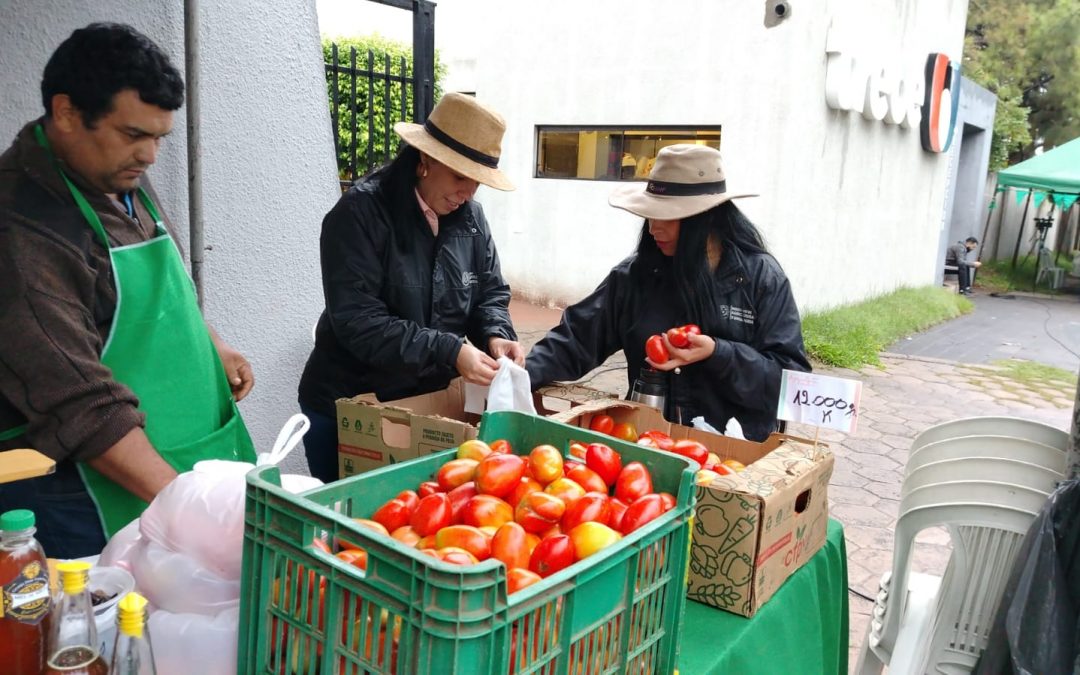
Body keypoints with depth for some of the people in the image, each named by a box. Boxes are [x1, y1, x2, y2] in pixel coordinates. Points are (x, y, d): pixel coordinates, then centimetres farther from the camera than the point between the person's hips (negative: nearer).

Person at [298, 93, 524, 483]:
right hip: (347, 412, -5)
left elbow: (490, 292, 9)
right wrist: (450, 352, -29)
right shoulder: (359, 215, -16)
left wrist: (496, 334, -14)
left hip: (429, 405, 5)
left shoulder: (468, 215, 3)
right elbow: (358, 322, -23)